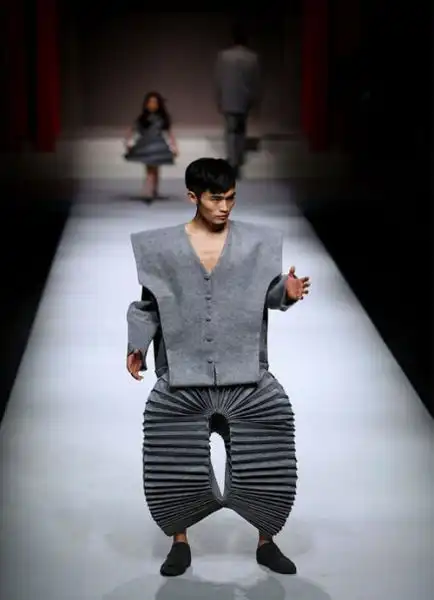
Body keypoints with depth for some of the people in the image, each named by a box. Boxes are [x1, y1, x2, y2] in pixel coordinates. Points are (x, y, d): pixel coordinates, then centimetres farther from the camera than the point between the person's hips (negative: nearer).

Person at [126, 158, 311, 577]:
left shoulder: (257, 243, 1)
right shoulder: (161, 247, 1)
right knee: (174, 464, 1)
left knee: (266, 462, 1)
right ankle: (180, 543, 21)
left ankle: (266, 542, 20)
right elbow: (149, 303, 9)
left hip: (245, 375, 0)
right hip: (182, 376, 0)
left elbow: (267, 294, 5)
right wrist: (137, 345, 0)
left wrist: (286, 292, -16)